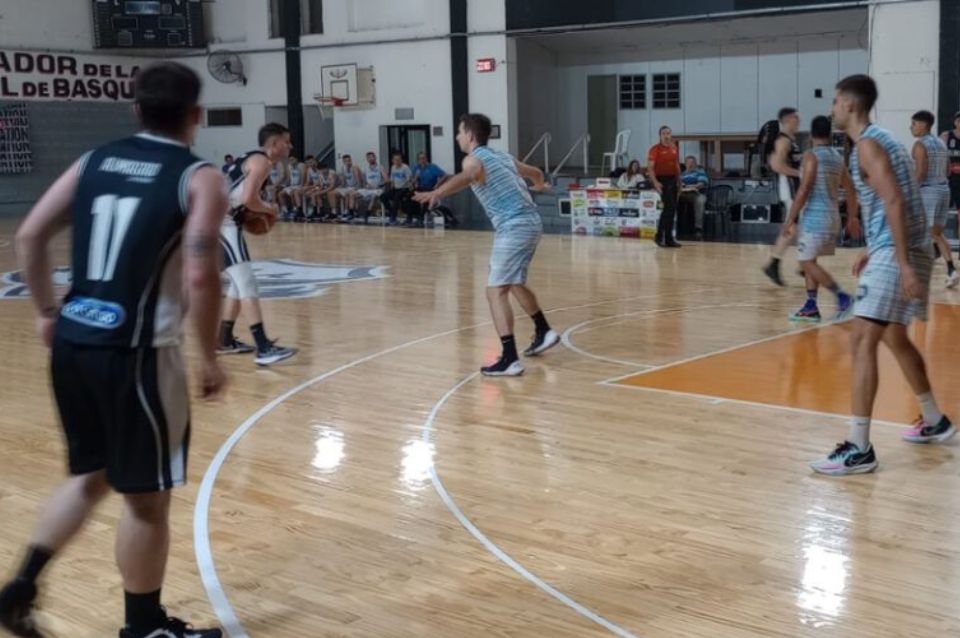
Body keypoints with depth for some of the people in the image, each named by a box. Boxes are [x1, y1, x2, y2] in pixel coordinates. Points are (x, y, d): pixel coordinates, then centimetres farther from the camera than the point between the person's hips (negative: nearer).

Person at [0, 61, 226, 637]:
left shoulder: (96, 160, 11)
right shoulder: (200, 178, -6)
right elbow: (200, 277, -17)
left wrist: (47, 312, 19)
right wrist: (211, 358, -6)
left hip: (73, 342, 6)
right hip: (135, 352, -6)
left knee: (91, 475, 25)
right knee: (146, 496, 10)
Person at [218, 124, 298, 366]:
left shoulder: (251, 159, 22)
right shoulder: (262, 161, -9)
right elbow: (248, 198, -22)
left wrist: (259, 212, 13)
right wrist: (269, 209, -4)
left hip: (219, 223, 10)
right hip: (224, 225, -10)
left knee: (240, 283, 20)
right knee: (248, 284, -15)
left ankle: (225, 340, 29)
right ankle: (264, 348, -21)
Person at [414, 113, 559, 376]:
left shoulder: (475, 159, -5)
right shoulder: (502, 156, 19)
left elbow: (464, 177, -32)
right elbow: (535, 172, 37)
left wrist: (436, 193, -50)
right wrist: (539, 184, 62)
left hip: (514, 227, -9)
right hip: (531, 222, 9)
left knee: (496, 291, -11)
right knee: (515, 283, 28)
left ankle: (510, 359, -18)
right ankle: (543, 332, 43)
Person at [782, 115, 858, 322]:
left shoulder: (811, 155, -11)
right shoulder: (837, 157, 12)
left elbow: (804, 190, -17)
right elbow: (850, 189, 15)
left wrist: (790, 220, -15)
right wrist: (852, 217, 22)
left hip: (815, 216, -8)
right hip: (832, 215, 8)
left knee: (807, 262, -5)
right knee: (809, 260, 15)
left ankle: (842, 296, -11)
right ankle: (811, 307, 14)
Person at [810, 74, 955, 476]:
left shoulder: (867, 145, -12)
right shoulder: (881, 139, 19)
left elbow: (894, 203, -22)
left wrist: (903, 264, -27)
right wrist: (873, 251, 28)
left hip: (895, 254, -11)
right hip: (900, 250, 11)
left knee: (863, 341, -14)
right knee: (893, 337, 23)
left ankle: (858, 448, -17)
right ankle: (935, 422, 37)